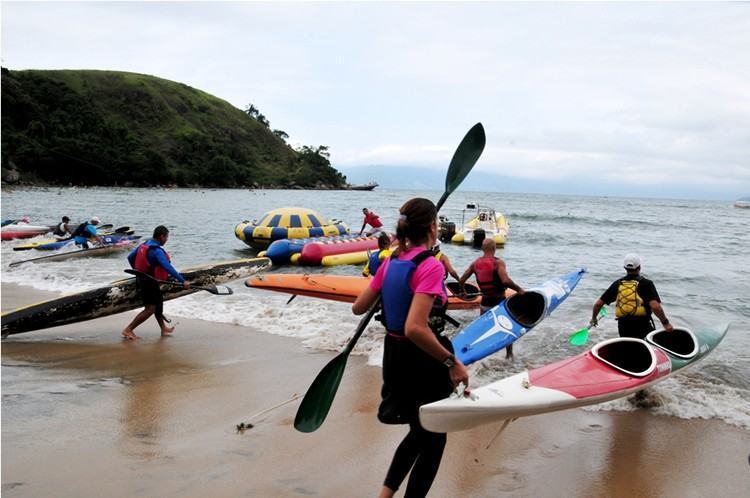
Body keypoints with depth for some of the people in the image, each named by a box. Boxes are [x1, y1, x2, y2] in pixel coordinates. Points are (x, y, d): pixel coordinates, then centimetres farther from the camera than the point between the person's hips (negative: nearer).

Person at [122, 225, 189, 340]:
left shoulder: (144, 245, 7)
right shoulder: (157, 251, -22)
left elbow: (130, 257, 17)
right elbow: (168, 268, -29)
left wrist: (138, 270, 31)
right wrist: (182, 281, -29)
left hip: (141, 278, 10)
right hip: (149, 282, -10)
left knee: (158, 302, 20)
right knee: (150, 309, -5)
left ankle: (164, 329, 31)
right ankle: (128, 330, -2)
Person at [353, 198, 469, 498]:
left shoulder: (391, 262, 0)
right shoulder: (430, 266, -22)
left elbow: (358, 308, 9)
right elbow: (415, 328, -32)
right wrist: (452, 362, -24)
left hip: (394, 357, 7)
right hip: (423, 361, -7)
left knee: (419, 432, 26)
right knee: (433, 440, 14)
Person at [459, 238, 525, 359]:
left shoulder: (475, 263, -1)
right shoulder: (498, 262, -16)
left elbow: (461, 280, 2)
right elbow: (505, 280, -30)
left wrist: (463, 291, 21)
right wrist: (519, 289, -17)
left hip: (485, 303, 4)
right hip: (500, 302, -3)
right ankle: (509, 354, 24)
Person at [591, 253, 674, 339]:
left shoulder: (617, 284, 5)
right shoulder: (646, 283, -6)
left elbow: (598, 304, 7)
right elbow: (655, 306, -19)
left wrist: (593, 319, 22)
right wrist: (665, 323, -9)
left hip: (623, 327, 4)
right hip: (643, 326, -4)